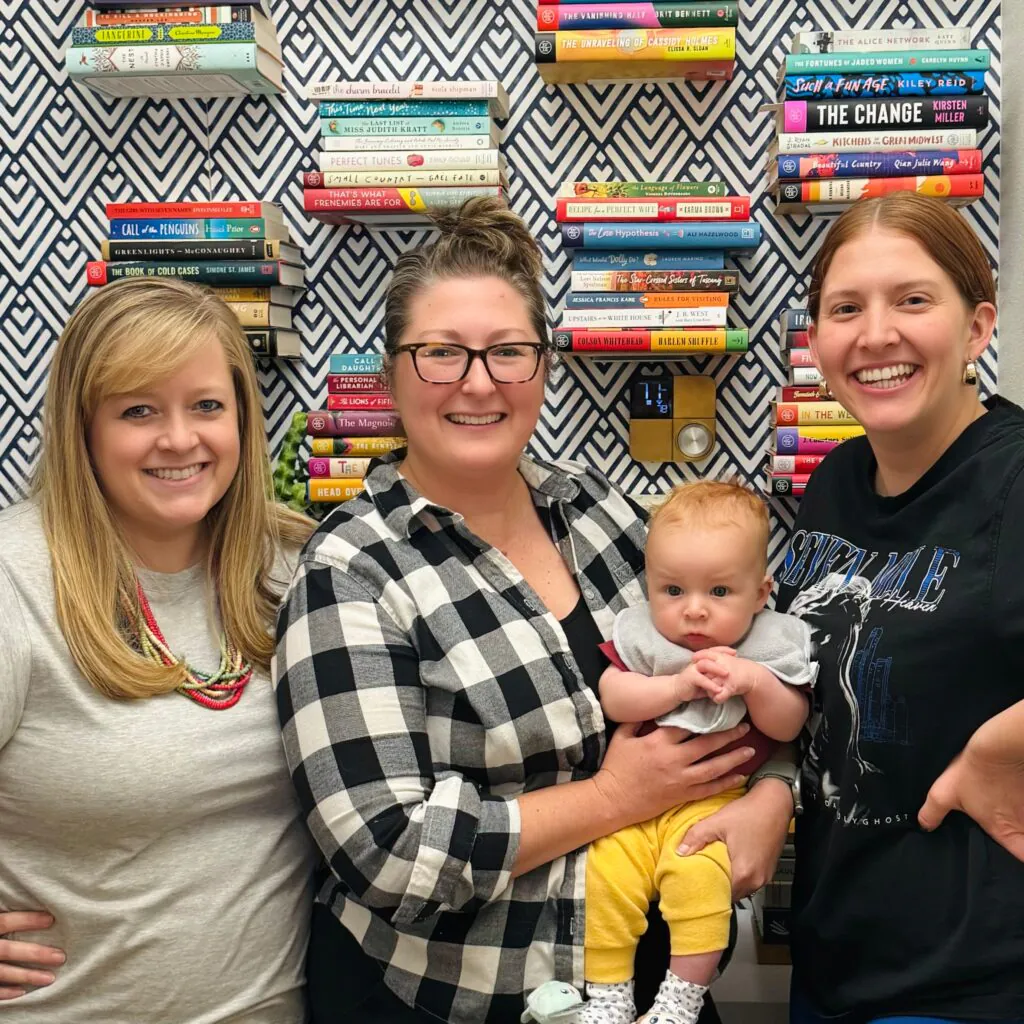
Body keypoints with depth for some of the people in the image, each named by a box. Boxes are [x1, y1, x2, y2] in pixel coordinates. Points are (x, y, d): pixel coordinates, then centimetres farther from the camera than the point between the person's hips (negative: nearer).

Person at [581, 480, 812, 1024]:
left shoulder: (772, 644, -3)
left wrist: (755, 680, -21)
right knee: (603, 873, -15)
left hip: (719, 796, -2)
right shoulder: (640, 633, -1)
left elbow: (789, 726, -3)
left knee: (698, 873, -27)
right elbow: (612, 699, -10)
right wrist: (679, 685, -22)